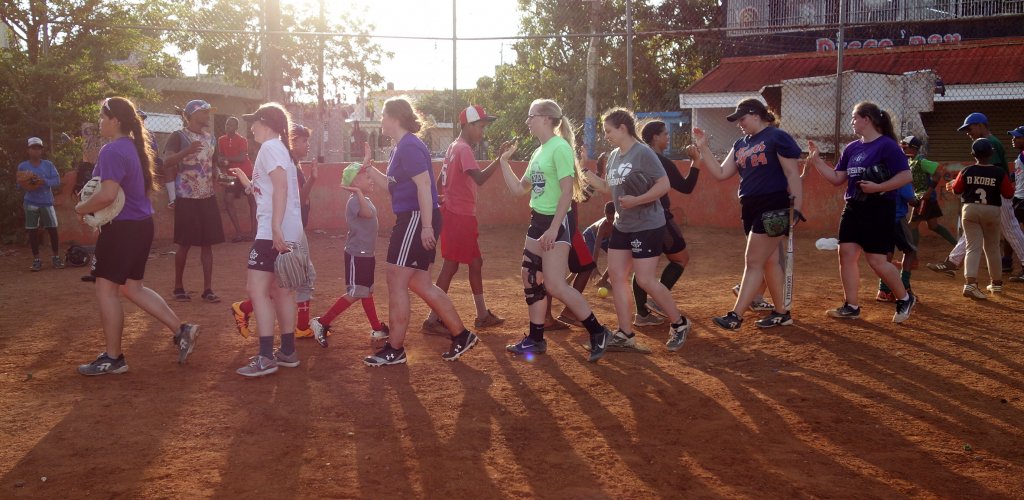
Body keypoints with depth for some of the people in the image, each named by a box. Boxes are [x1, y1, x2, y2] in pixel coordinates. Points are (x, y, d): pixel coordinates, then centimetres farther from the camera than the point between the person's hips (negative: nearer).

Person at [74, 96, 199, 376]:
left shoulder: (112, 151, -18)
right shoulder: (135, 147, 12)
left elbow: (107, 195, -28)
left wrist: (82, 208, -9)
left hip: (122, 228, -9)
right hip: (141, 224, 9)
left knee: (106, 289, 1)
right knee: (132, 288, 17)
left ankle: (113, 358, 10)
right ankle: (181, 331, 13)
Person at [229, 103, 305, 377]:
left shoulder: (270, 147, -9)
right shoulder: (281, 149, 21)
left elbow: (281, 186, -23)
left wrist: (276, 228, -28)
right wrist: (248, 182, 26)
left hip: (273, 232, -10)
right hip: (288, 233, 10)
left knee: (256, 289, -10)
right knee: (281, 290, 15)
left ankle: (266, 357, -11)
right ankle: (287, 352, 22)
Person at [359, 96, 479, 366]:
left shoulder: (409, 146, -15)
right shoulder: (400, 147, 17)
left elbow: (424, 185, -22)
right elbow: (392, 185, 25)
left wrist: (426, 226, -25)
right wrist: (369, 169, 14)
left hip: (416, 220, -10)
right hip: (410, 220, 10)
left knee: (396, 283, -4)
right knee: (420, 284, 13)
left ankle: (394, 350, 5)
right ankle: (461, 335, 17)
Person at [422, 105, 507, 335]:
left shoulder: (454, 147, 14)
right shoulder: (463, 149, -16)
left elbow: (441, 180, 19)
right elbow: (479, 178, -31)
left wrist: (442, 200, 23)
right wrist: (500, 159, -34)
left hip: (462, 216, 10)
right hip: (459, 216, -10)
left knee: (476, 262, 15)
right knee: (451, 265, -6)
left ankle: (482, 315, 22)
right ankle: (432, 320, -1)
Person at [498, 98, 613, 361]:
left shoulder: (560, 147, -14)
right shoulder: (538, 152, 13)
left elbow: (567, 192, -20)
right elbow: (519, 189, 19)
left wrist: (554, 229, -24)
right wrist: (504, 161, 16)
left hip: (556, 222, -10)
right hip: (537, 220, 10)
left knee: (554, 285, -12)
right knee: (531, 280, 11)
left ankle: (598, 332, -1)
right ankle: (536, 339, 21)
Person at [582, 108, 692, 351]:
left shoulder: (643, 153, -16)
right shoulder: (614, 156, 9)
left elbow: (664, 185, -20)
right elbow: (607, 187, 16)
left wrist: (636, 200, -26)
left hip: (647, 226, -9)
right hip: (622, 226, 9)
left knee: (645, 280, -8)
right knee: (617, 276, 6)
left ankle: (679, 324, 13)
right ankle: (625, 335, 13)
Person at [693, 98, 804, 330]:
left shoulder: (777, 137, -8)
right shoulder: (740, 145, 14)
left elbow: (792, 175, -11)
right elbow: (721, 173, 12)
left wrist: (796, 209, -17)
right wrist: (703, 148, 4)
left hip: (774, 209, -8)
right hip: (751, 209, 8)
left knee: (753, 262, -8)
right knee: (769, 261, 14)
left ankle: (735, 316, -7)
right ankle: (781, 313, 24)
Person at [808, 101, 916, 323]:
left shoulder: (887, 145, -12)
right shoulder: (852, 148, 11)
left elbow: (906, 176, -17)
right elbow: (837, 178, 12)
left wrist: (878, 187, -24)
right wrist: (817, 161, 3)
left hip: (878, 210, -8)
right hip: (853, 208, 8)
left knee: (876, 260, -6)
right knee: (846, 254, 2)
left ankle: (905, 298, 16)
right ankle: (852, 306, 10)